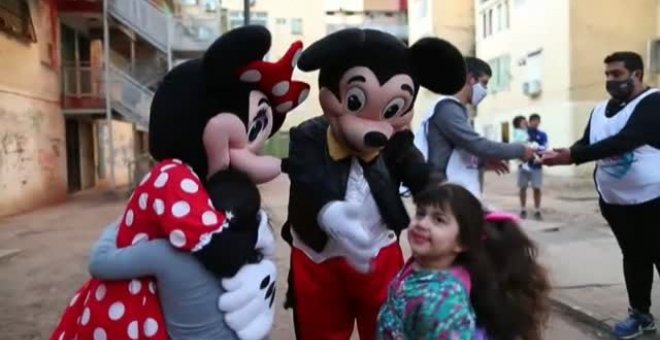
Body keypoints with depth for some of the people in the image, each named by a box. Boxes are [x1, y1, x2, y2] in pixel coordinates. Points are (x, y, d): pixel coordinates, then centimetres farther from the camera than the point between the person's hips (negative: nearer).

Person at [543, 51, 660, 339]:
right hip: (615, 201, 6)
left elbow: (624, 140, -27)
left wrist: (572, 157, -32)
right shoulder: (600, 110, 10)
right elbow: (587, 144, 8)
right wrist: (565, 154, -16)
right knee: (633, 257, 17)